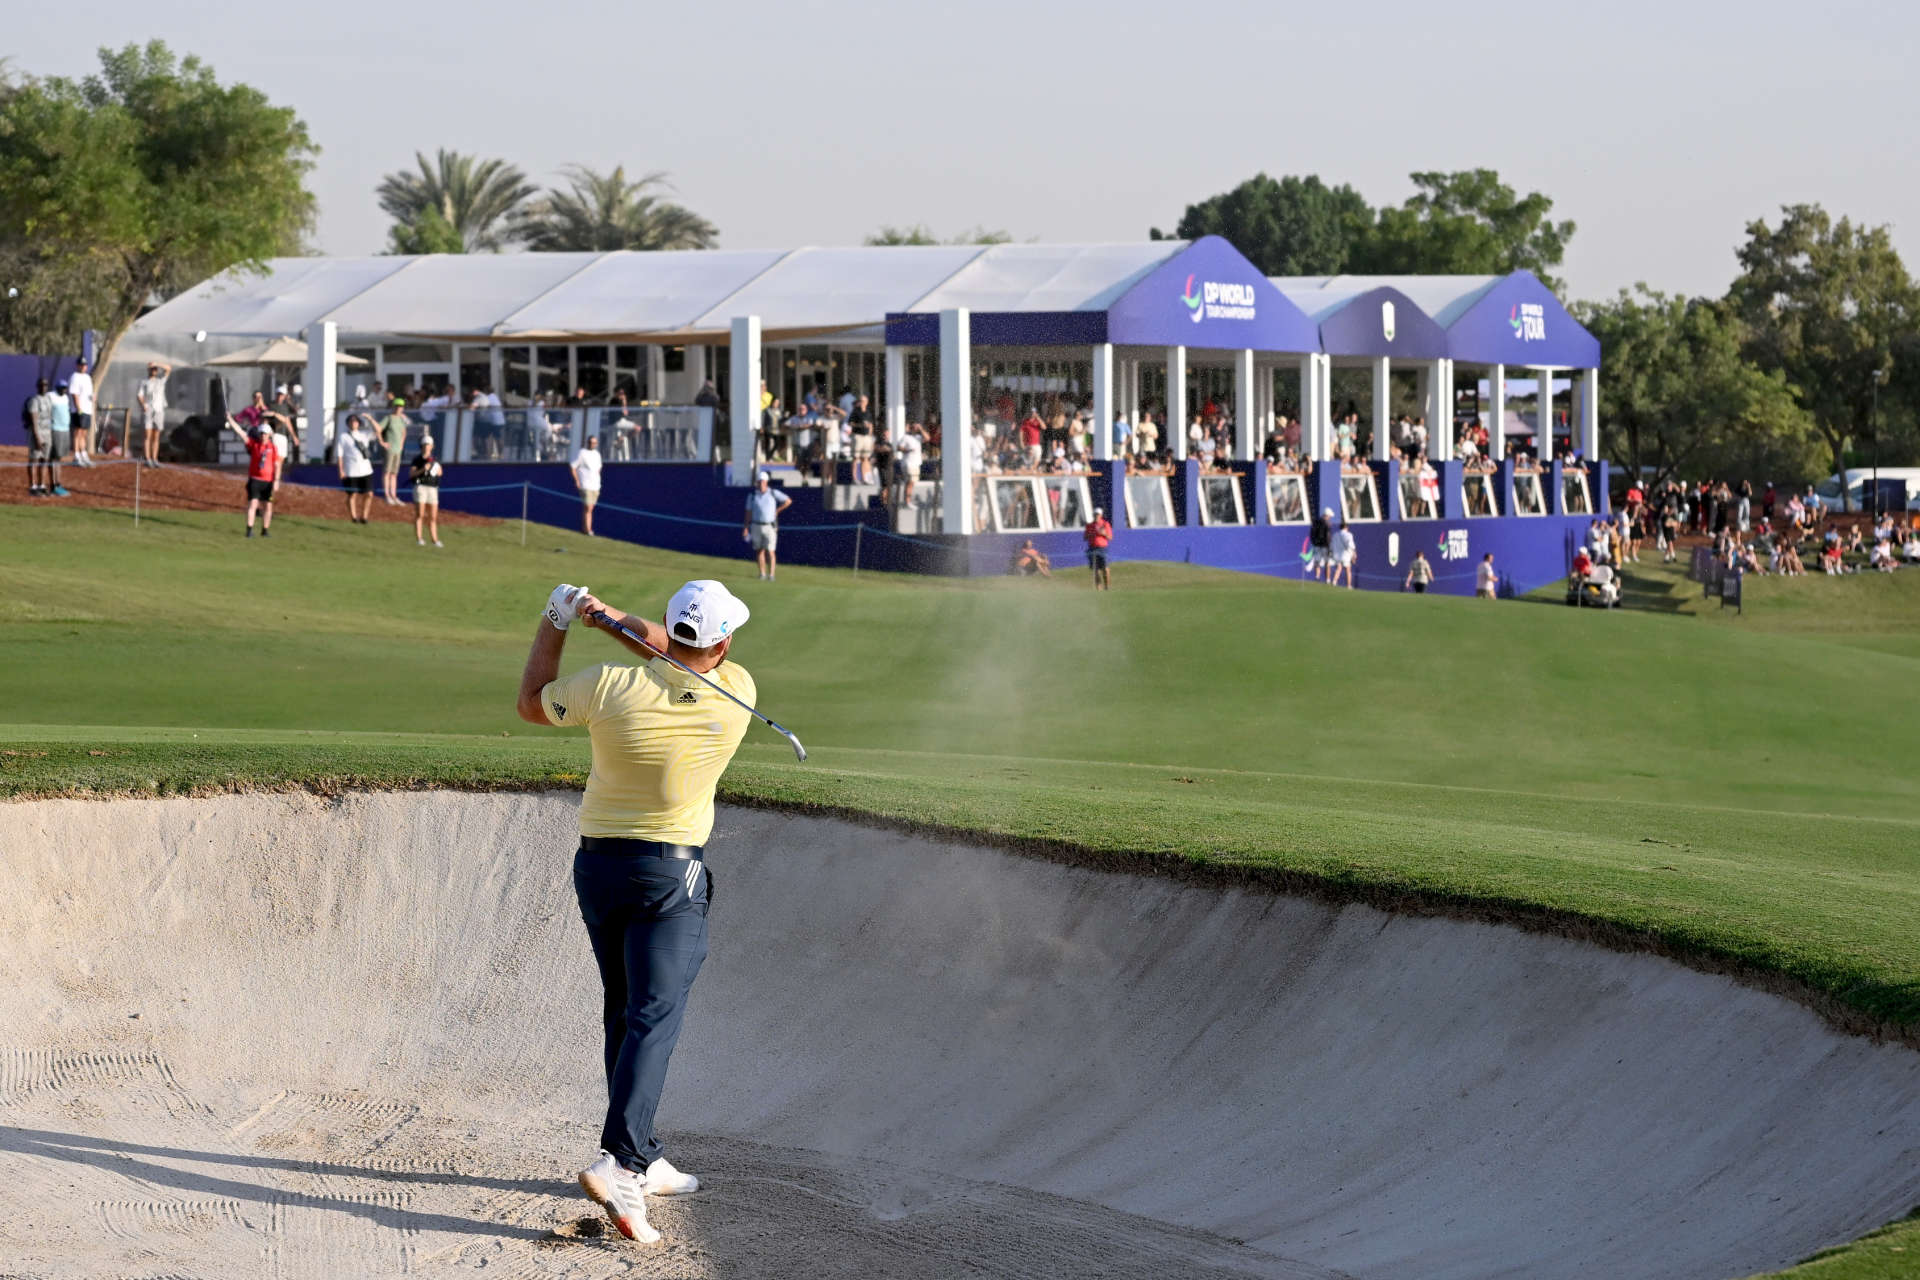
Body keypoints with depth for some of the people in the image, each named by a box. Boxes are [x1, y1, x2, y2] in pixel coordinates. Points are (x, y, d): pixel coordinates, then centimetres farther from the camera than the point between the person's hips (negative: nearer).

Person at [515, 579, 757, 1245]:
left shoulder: (612, 685, -12)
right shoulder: (734, 693, -10)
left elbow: (530, 704, 6)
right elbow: (686, 659, 12)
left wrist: (555, 622, 12)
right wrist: (612, 619, 4)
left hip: (597, 865, 3)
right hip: (672, 873, -3)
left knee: (623, 1014, 16)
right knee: (654, 1017, -10)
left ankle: (645, 1159, 22)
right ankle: (619, 1162, -27)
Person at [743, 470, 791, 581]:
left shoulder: (773, 493, 1)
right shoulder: (752, 495, 5)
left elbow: (788, 501, 8)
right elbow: (749, 512, 8)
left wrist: (777, 511, 5)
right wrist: (746, 527, 5)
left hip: (769, 526, -2)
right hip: (756, 526, 2)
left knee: (769, 551, -8)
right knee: (759, 551, 5)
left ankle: (771, 575, -7)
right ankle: (762, 574, 13)